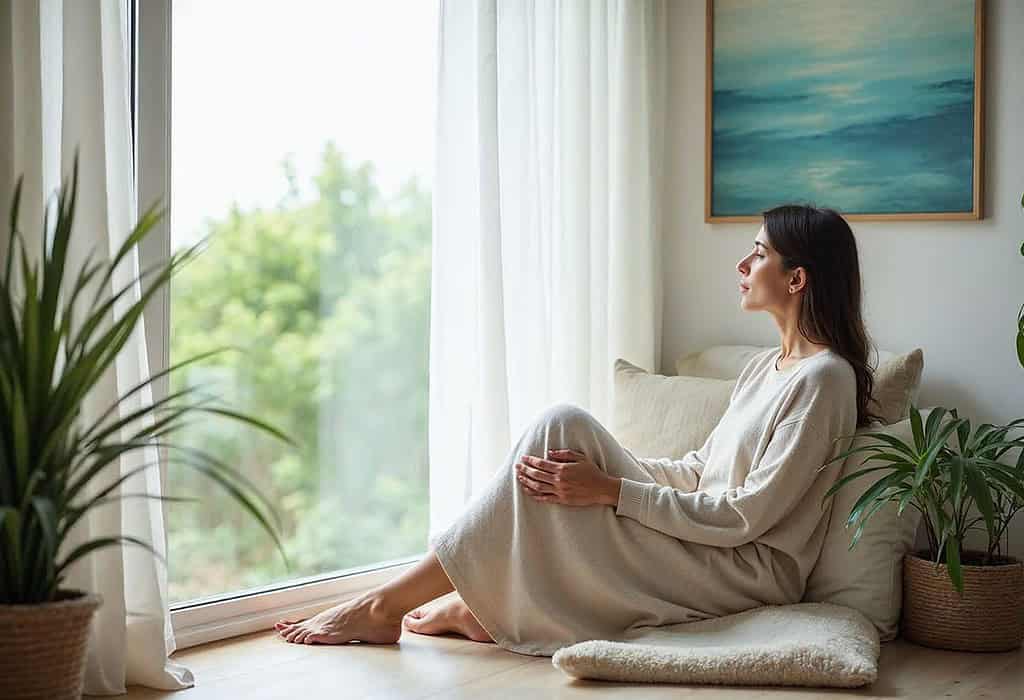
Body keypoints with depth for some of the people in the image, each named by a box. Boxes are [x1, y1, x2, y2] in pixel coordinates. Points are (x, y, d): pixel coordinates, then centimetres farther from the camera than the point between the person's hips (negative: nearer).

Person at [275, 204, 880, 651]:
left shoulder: (825, 378, -12)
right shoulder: (764, 367, 17)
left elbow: (747, 515, -18)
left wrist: (610, 489, -22)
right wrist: (602, 460, 3)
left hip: (752, 570, -8)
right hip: (699, 542, 8)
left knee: (564, 428, -20)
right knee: (564, 427, -7)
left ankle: (387, 604, -15)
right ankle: (482, 601, -11)